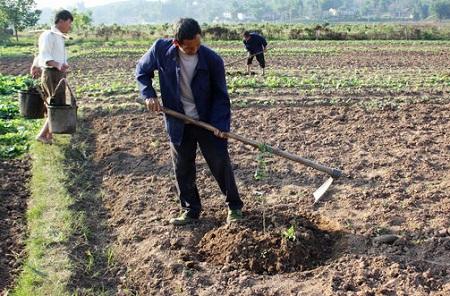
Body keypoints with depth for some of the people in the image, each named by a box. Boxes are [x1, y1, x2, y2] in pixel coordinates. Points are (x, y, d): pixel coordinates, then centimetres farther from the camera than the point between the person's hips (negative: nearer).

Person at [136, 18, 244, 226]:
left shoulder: (212, 59, -19)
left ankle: (235, 207, 22)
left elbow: (220, 94, -11)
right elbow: (142, 71, 4)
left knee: (221, 164, 3)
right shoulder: (161, 49, -15)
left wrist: (220, 123, -21)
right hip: (178, 123, 2)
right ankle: (191, 210, 27)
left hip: (208, 121, -2)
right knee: (182, 169, 10)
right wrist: (149, 95, -11)